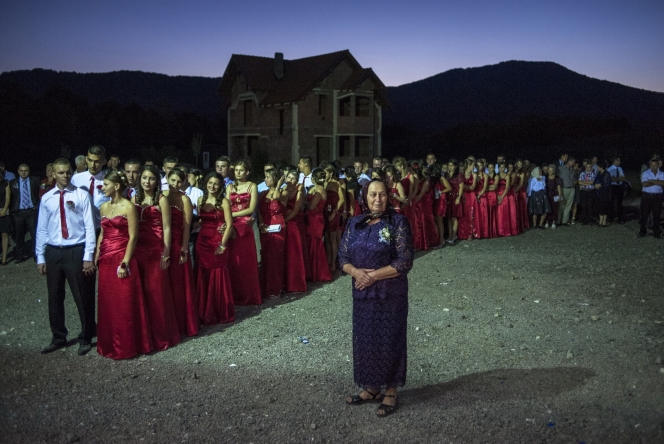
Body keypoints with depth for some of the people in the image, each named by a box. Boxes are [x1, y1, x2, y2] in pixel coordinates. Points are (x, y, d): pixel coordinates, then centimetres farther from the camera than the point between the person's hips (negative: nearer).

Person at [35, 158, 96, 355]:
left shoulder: (82, 195, -5)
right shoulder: (46, 198, 5)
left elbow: (89, 227, -7)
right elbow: (42, 229, 9)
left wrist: (88, 256, -12)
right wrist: (40, 257, 5)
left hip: (76, 251, -3)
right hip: (53, 252, 4)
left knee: (83, 298, 7)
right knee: (54, 298, 14)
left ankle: (85, 339, 24)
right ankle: (58, 338, 31)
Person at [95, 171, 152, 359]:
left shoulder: (128, 207, -9)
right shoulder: (104, 207, 11)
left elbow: (133, 237, -12)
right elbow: (102, 234, 17)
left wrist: (125, 263, -16)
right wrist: (97, 257, 10)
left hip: (122, 259, -7)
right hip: (105, 260, 7)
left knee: (124, 305, 0)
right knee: (106, 304, 11)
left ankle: (125, 346, 13)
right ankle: (108, 344, 24)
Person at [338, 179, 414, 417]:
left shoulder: (398, 222, -9)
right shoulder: (355, 224, 6)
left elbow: (405, 262, -15)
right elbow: (343, 257, 6)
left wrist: (373, 276, -18)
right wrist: (356, 272, -15)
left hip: (390, 294, -5)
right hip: (362, 293, 5)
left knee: (389, 340, 5)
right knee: (365, 339, 12)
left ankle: (390, 392, 21)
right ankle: (370, 388, 29)